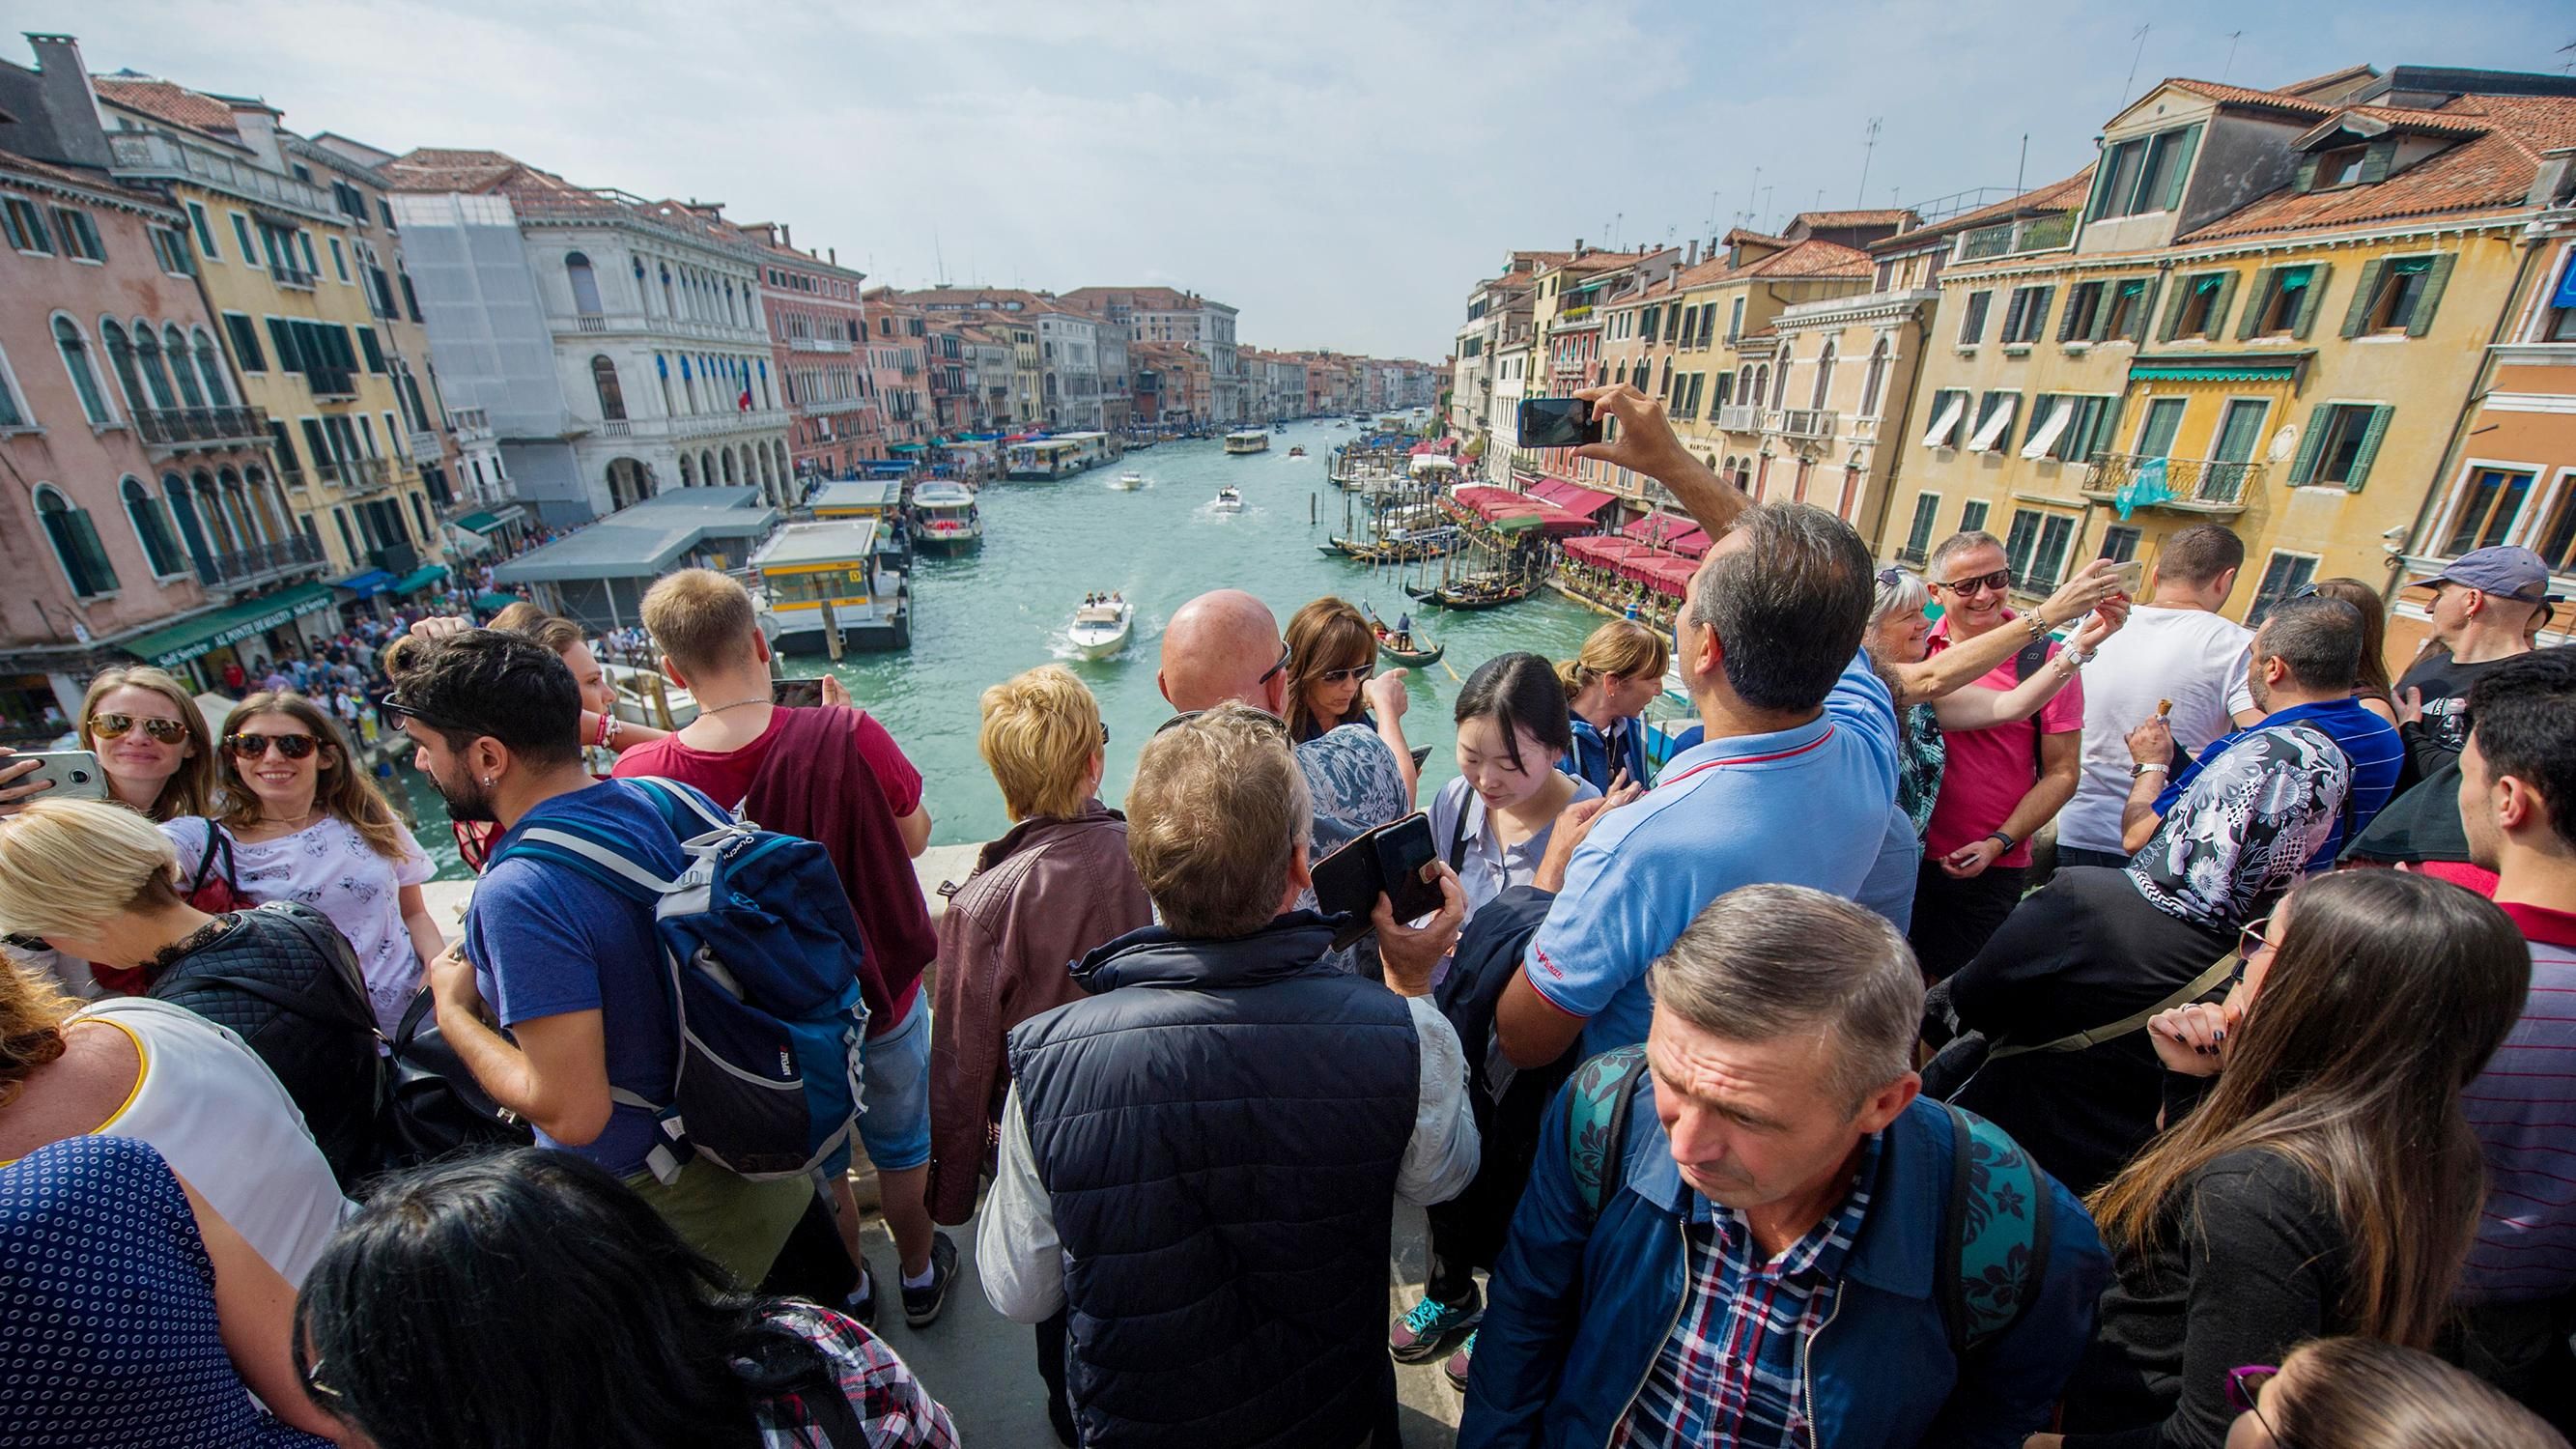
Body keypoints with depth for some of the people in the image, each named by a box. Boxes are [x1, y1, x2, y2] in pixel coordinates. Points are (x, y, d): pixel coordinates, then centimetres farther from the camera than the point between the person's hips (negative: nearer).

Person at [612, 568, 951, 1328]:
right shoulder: (849, 735, -28)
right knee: (902, 1146, 25)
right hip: (879, 996, -1)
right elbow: (913, 837, -10)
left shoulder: (640, 776, -21)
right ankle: (920, 1273, 48)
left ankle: (848, 1288, 51)